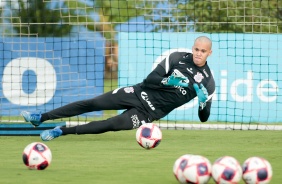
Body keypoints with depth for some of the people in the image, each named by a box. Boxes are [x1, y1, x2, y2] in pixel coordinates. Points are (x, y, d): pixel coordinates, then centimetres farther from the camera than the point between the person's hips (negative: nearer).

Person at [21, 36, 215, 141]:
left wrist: (204, 101, -26)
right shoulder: (177, 58, -5)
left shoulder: (207, 81, -8)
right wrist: (171, 81, -25)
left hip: (151, 111, -2)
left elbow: (204, 118, -5)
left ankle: (62, 131, -8)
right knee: (92, 104, -6)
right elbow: (150, 79, -9)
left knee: (111, 125, -19)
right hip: (140, 93, 2)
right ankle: (41, 118, 3)